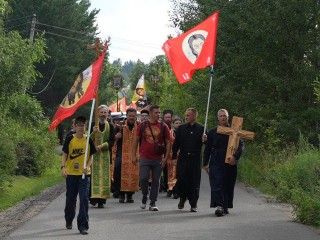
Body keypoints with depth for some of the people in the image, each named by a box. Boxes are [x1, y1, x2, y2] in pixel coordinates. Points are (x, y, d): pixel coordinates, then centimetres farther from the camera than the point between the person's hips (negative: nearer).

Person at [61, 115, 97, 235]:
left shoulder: (88, 140, 1)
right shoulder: (70, 139, -1)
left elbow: (91, 156, 6)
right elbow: (64, 155, 2)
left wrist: (87, 166, -13)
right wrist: (63, 167, -13)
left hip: (84, 174, 0)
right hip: (71, 173, 0)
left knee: (84, 199, -9)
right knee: (70, 199, 13)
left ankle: (83, 226, -7)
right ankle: (69, 220, 36)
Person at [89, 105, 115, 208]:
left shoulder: (110, 127, 7)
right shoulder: (93, 125, 4)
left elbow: (112, 141, 1)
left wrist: (102, 146, -14)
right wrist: (93, 133, -19)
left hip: (106, 154, 1)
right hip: (94, 153, -1)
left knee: (104, 175, -2)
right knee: (94, 175, -8)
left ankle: (102, 200, 0)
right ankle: (94, 197, -6)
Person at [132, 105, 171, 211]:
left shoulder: (163, 127, 4)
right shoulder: (142, 125, 3)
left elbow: (168, 143, 5)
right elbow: (136, 140, 8)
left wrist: (166, 157, -3)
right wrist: (134, 155, 3)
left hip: (158, 159, 1)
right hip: (145, 158, -1)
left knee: (156, 181, 4)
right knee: (143, 178, -10)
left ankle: (153, 203, 13)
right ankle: (144, 197, 17)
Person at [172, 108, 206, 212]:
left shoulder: (201, 129, 4)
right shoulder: (181, 128, 9)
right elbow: (176, 144, 9)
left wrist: (204, 140, -16)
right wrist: (173, 156, 3)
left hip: (195, 159, -1)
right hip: (183, 159, 1)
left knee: (194, 183, 0)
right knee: (181, 180, -1)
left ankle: (194, 204, 7)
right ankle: (183, 198, 24)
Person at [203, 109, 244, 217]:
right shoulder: (212, 132, 7)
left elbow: (241, 145, -4)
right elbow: (207, 148, 11)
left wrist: (235, 156, -21)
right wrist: (205, 163, 9)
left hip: (230, 163, 1)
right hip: (216, 162, -1)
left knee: (229, 185, 6)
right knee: (217, 185, -12)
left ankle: (226, 206, 17)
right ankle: (219, 206, -20)